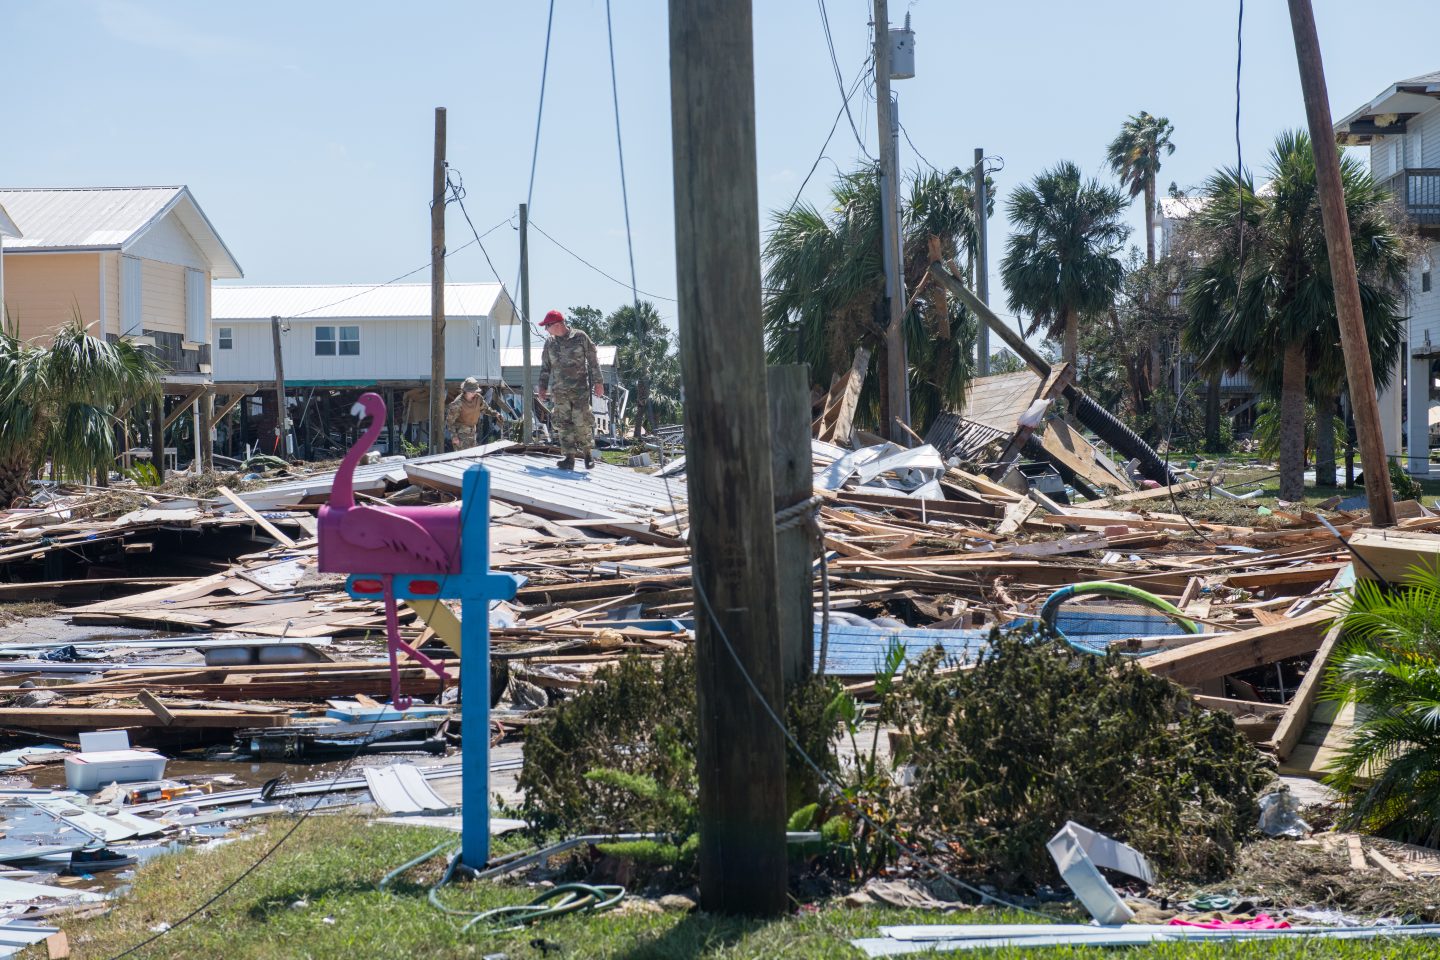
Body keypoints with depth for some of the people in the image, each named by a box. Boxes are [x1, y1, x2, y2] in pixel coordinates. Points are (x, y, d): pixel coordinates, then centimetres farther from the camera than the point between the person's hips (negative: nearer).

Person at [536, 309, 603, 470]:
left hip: (580, 389, -4)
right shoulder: (550, 343, 9)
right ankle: (569, 457, 0)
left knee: (582, 422, -5)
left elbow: (593, 360, 0)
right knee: (563, 423, -2)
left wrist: (598, 382, -4)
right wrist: (543, 387, 7)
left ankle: (587, 453, 13)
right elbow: (545, 367, 16)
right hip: (560, 391, 4)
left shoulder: (580, 337, -2)